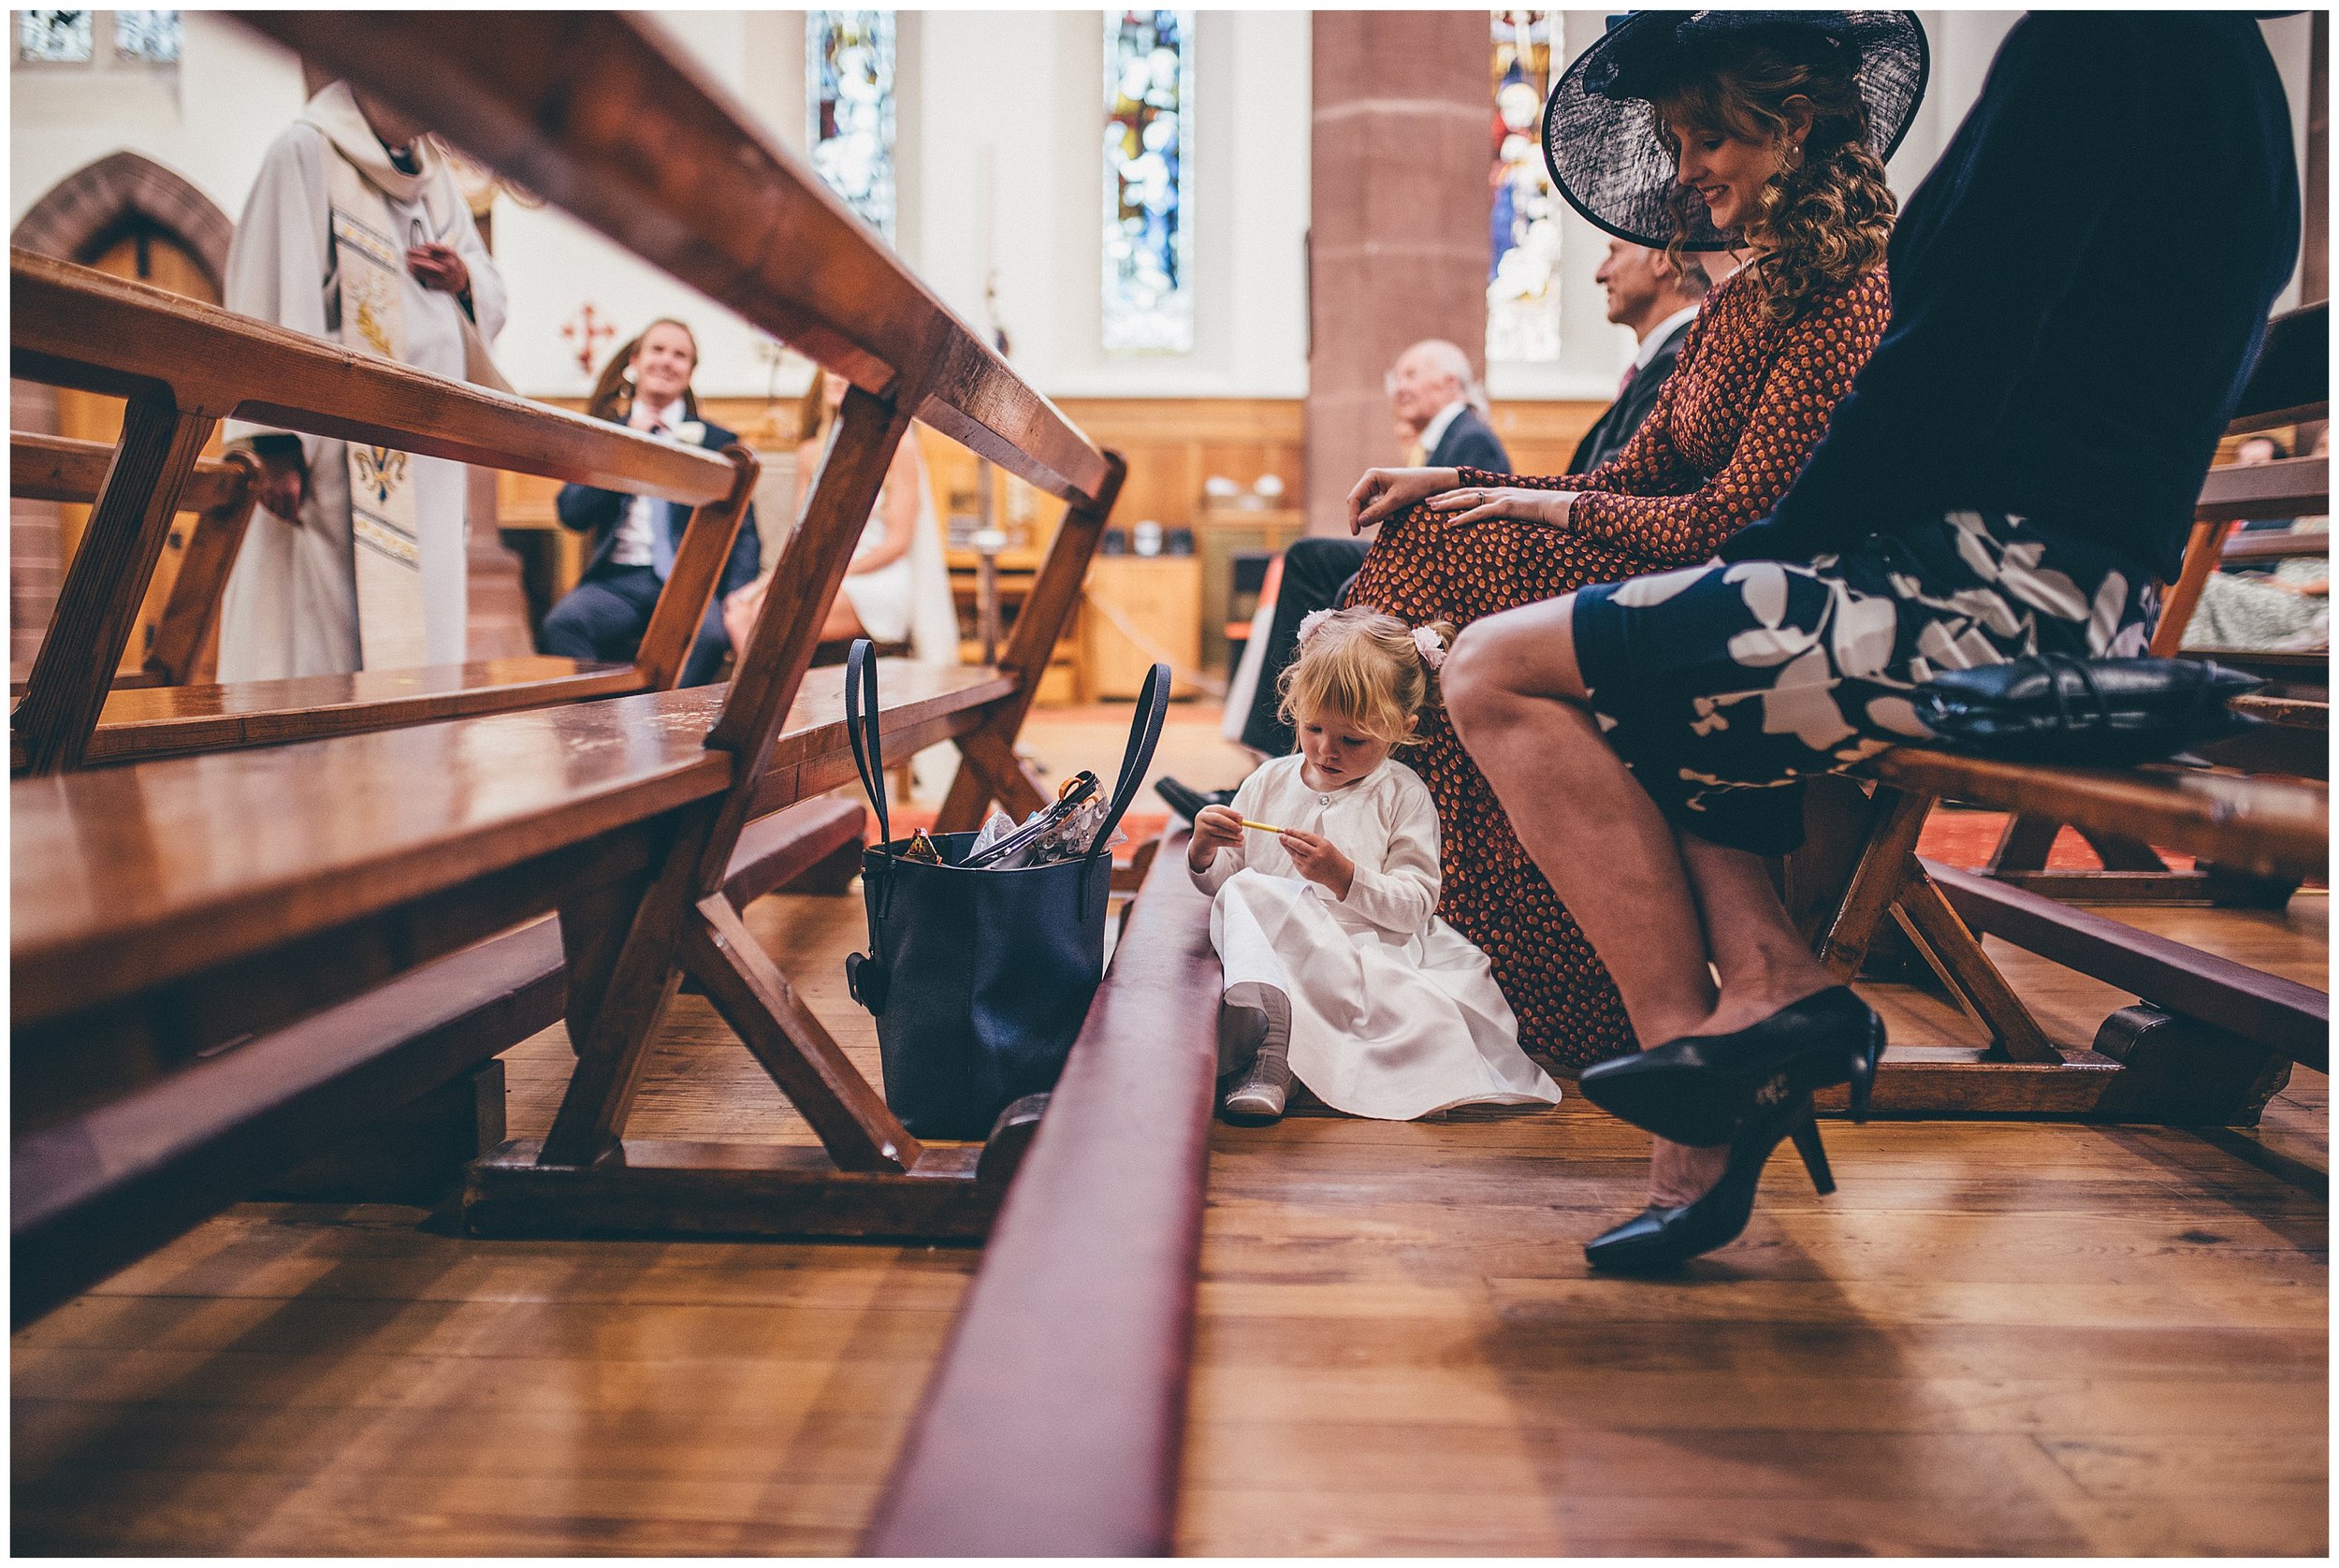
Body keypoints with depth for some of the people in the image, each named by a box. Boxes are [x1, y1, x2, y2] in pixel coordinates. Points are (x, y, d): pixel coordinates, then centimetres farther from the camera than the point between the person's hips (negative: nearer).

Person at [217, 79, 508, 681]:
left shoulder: (432, 170, 17)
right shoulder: (307, 153, -4)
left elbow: (492, 293, 22)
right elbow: (273, 294, -12)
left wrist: (464, 282, -4)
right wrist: (277, 440, -20)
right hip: (338, 447, -7)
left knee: (420, 630, 5)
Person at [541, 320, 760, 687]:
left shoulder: (717, 442, 15)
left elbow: (743, 533, 7)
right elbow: (572, 514, 4)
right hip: (617, 581, 1)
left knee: (707, 633, -36)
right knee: (562, 623, -31)